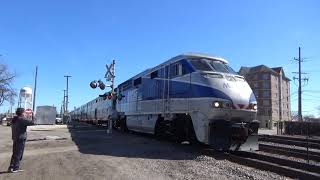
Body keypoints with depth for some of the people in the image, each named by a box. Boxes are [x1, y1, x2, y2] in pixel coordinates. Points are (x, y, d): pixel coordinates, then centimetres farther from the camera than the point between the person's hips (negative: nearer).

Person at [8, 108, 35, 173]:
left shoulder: (14, 120, 9)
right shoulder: (22, 120, -17)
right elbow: (32, 122, -19)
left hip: (15, 139, 9)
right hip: (21, 139, -9)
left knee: (15, 154, 17)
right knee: (18, 154, 1)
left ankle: (11, 167, 23)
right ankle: (15, 168, 7)